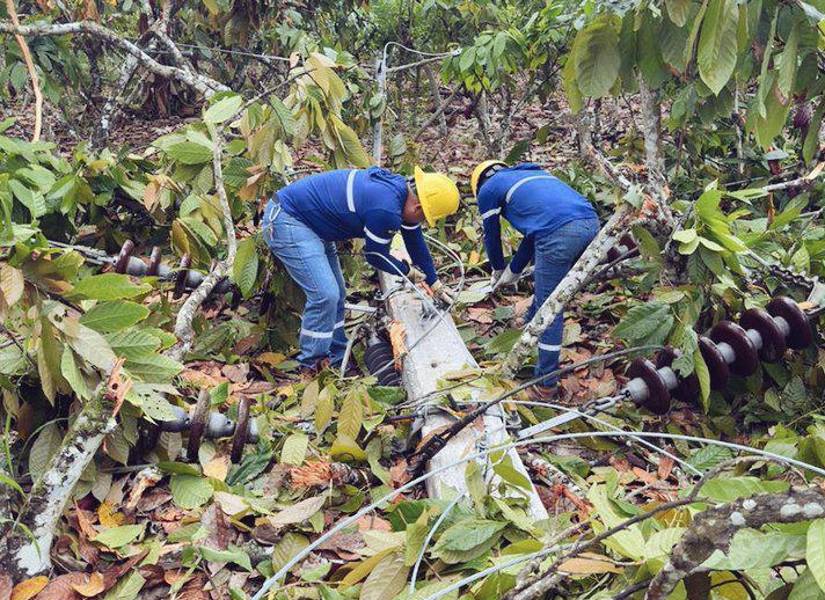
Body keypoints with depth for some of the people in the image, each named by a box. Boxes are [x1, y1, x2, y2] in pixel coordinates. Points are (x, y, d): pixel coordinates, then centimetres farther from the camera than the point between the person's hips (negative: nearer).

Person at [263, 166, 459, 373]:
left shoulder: (404, 187, 0)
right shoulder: (386, 209, -30)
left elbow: (416, 243, 14)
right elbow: (375, 255, -12)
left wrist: (435, 284, 22)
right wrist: (408, 271, 5)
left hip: (311, 224, 10)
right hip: (285, 221, -10)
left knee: (337, 293, 13)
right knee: (325, 295, -16)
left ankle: (335, 359, 24)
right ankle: (313, 366, -2)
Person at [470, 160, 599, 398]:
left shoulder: (488, 189, 19)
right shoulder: (532, 174, 38)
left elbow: (492, 236, 30)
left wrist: (498, 269, 48)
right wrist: (514, 271, 45)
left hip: (560, 234, -6)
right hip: (591, 222, 7)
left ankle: (545, 384, 11)